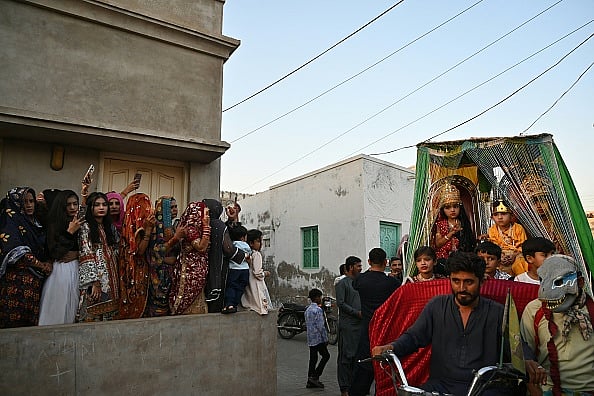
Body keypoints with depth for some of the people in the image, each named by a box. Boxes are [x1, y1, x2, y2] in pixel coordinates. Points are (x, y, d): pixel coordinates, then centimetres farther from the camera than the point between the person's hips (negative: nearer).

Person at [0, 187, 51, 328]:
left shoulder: (35, 222, 18)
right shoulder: (12, 220, -3)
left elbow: (43, 250, 23)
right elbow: (16, 253, -12)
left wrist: (48, 263, 3)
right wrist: (41, 265, -7)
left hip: (36, 279, 6)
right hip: (17, 279, -6)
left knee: (33, 320, 2)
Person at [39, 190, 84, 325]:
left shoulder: (81, 223, 8)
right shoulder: (54, 223, -2)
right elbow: (54, 252, -10)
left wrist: (76, 254, -8)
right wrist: (70, 232, -14)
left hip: (76, 269, 3)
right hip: (59, 270, -3)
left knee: (73, 306, 7)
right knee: (59, 306, 1)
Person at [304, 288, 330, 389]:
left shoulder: (307, 310, 12)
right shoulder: (318, 310, -15)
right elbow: (321, 326, -17)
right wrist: (325, 339, -11)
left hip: (310, 339, 8)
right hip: (318, 338, -8)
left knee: (313, 358, 11)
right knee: (326, 356, 4)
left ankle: (310, 381, 12)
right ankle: (315, 376, -1)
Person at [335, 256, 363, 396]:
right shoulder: (342, 283, -5)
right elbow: (341, 303, -12)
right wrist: (357, 313, -14)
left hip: (360, 324, 7)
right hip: (347, 325, -7)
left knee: (358, 355, 10)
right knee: (346, 356, -3)